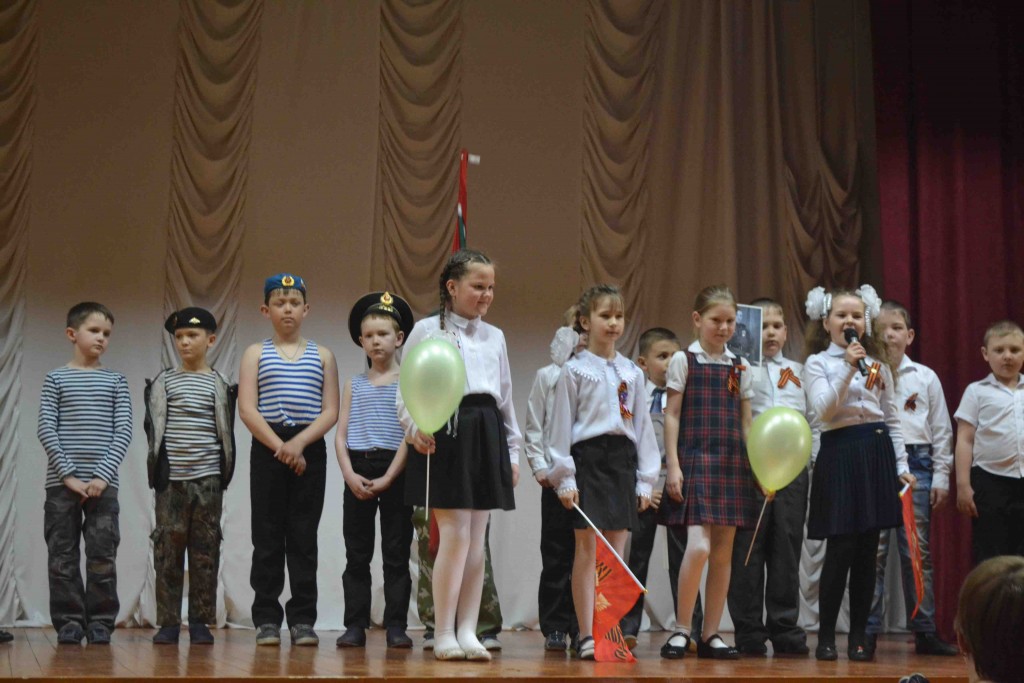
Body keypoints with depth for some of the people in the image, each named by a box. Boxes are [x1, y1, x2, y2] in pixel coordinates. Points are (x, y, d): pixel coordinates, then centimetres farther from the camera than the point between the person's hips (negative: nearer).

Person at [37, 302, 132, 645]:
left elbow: (123, 431, 1)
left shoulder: (115, 381, 9)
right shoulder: (56, 378, 5)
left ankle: (100, 622, 6)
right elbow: (46, 430, -2)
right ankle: (69, 622, 8)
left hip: (103, 482, 1)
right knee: (63, 556, 1)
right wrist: (68, 474, -12)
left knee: (103, 555, -1)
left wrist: (102, 475, -11)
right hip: (62, 482, -1)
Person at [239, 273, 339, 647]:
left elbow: (330, 412, 1)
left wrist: (299, 443, -14)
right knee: (268, 537, 1)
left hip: (309, 449, 1)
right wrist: (279, 447, -14)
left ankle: (303, 619, 5)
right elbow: (248, 409, -3)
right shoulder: (256, 353, 7)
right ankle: (267, 619, 6)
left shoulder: (322, 356, 10)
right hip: (266, 448, -1)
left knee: (304, 537, 2)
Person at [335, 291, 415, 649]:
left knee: (396, 552, 0)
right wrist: (350, 475, -9)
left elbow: (410, 434, -4)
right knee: (357, 554, 3)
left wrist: (388, 478, -13)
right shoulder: (354, 385, 12)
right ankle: (355, 625, 6)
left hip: (395, 472, -2)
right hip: (358, 472, 2)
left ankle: (396, 626, 4)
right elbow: (340, 436, 6)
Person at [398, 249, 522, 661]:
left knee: (477, 538, 4)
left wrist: (513, 450, 18)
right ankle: (443, 634, -4)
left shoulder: (495, 337, 17)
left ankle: (468, 630, 8)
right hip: (446, 433, -5)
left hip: (487, 436, 5)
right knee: (455, 534, -11)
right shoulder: (427, 330, 2)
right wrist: (415, 430, -16)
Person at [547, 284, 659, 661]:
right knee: (587, 549, -4)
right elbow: (562, 426, -1)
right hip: (588, 457, -4)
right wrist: (564, 477, -8)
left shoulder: (632, 372, 13)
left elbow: (643, 426, 14)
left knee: (617, 552, 4)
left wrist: (646, 478, 9)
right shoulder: (575, 370, 1)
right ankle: (587, 635, -1)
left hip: (623, 459, 4)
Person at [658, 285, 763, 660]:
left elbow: (746, 422, 15)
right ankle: (681, 629, -5)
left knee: (723, 551, 4)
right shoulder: (684, 360, 2)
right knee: (698, 546, -17)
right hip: (695, 460, -5)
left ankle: (711, 634, 11)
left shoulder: (740, 366, 13)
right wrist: (673, 465, -8)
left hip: (732, 464, 5)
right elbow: (672, 415, -1)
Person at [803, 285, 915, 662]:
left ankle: (859, 634, 11)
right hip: (840, 454, -4)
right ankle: (826, 635, 3)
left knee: (867, 549, 4)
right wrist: (848, 369, -19)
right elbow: (823, 411, -12)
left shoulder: (878, 363, 14)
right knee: (841, 548, -7)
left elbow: (892, 419, 15)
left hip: (877, 453, 4)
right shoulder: (817, 363, 2)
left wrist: (902, 465, 9)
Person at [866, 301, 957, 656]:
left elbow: (941, 430, 11)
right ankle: (867, 630, 4)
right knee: (873, 550, 0)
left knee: (918, 550, 4)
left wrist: (941, 476, 6)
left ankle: (924, 630, 8)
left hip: (916, 462, 1)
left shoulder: (925, 377, 9)